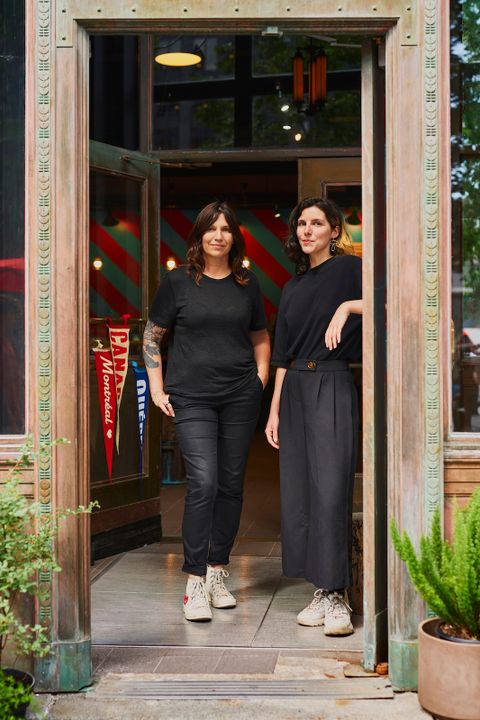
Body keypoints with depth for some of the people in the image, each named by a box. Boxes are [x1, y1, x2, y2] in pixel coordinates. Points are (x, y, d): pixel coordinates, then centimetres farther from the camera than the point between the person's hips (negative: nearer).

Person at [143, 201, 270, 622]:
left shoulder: (247, 284, 9)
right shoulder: (179, 282, 2)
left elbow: (261, 338, 21)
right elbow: (151, 336, 8)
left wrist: (261, 380, 8)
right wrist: (157, 388, 0)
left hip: (240, 398, 3)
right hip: (191, 398, -3)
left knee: (231, 485, 8)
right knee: (203, 483, -14)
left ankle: (218, 572, 22)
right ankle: (195, 583, -6)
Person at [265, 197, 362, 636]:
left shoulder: (347, 268, -1)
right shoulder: (293, 287, 18)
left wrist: (345, 307, -27)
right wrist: (274, 410, 15)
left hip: (332, 386, -7)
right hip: (294, 389, 7)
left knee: (330, 490, -11)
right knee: (298, 491, 4)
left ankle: (337, 598, -6)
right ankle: (321, 594, 11)